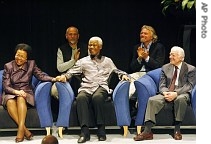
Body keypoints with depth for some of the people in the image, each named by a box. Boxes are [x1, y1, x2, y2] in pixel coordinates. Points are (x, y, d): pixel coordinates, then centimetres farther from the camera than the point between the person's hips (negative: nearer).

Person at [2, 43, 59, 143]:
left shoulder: (31, 64, 6)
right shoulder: (8, 66, 3)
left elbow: (41, 75, -6)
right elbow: (6, 86, -4)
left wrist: (54, 79, -25)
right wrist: (16, 91, -24)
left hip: (26, 94, 0)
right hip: (11, 94, 0)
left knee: (21, 99, -35)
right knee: (10, 102, -34)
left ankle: (20, 130, -43)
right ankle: (25, 130, -36)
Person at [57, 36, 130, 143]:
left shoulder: (107, 61, 25)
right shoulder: (83, 61, 24)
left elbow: (117, 71, 23)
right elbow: (72, 71, 15)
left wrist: (123, 75, 2)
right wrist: (65, 76, -5)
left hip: (101, 87, -1)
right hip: (86, 87, 1)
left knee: (97, 97, -38)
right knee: (81, 98, -36)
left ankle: (101, 130, -31)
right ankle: (84, 132, -40)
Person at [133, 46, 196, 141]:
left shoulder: (190, 69, 6)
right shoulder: (165, 68, 17)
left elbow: (189, 86, -7)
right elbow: (162, 85, 10)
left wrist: (176, 93, -23)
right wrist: (165, 92, -15)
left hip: (181, 94, -3)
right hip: (167, 93, 4)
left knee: (181, 99, -40)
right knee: (152, 100, -25)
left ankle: (177, 130, -28)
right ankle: (147, 131, -32)